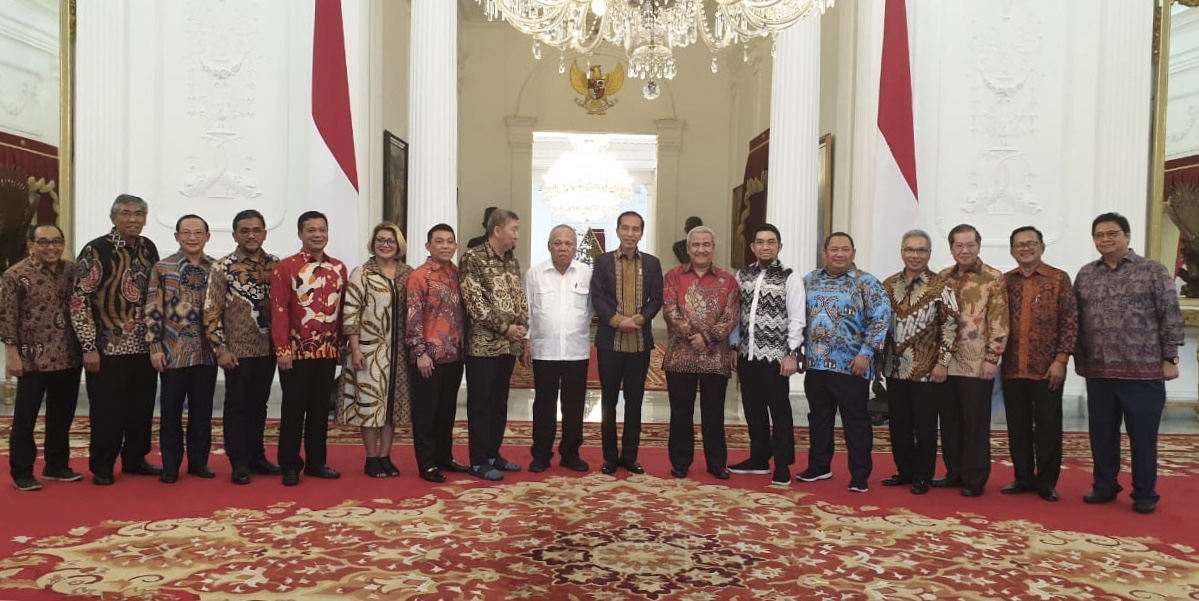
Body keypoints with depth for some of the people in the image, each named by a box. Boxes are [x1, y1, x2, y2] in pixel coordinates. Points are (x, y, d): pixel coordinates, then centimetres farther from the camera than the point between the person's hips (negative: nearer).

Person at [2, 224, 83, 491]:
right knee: (25, 418, 5)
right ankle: (22, 472, 16)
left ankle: (57, 465, 26)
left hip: (69, 358, 5)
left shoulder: (70, 272, 7)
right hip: (33, 359, -5)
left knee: (62, 415, 13)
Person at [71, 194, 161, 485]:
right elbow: (79, 301, -10)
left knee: (142, 407, 12)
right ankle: (102, 466, 17)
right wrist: (89, 347, -13)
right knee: (107, 410, 3)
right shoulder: (95, 250, -9)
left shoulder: (148, 248, 7)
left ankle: (135, 459, 26)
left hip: (144, 346, 5)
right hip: (108, 347, -5)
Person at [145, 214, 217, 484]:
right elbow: (153, 310, -2)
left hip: (207, 351, 2)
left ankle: (199, 461, 21)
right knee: (171, 411, 6)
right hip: (173, 351, -2)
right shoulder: (162, 268, 0)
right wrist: (155, 346, -7)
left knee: (202, 410, 9)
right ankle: (170, 465, 17)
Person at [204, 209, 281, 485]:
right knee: (237, 406, 4)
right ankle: (239, 463, 13)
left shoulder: (276, 265, 6)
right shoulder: (223, 267, -6)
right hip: (238, 350, -4)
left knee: (258, 405, 14)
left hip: (268, 349, 4)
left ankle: (257, 456, 24)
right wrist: (220, 349, -12)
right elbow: (211, 311, -8)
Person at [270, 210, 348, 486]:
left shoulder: (339, 268, 9)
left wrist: (341, 344, 9)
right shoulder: (285, 267, -5)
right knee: (293, 409, 3)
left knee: (320, 409, 11)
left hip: (328, 352, 4)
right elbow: (279, 311, -9)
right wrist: (282, 350, -14)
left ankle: (317, 462, 21)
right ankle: (290, 465, 13)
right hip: (296, 352, -4)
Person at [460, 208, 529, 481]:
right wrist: (505, 328, -16)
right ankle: (478, 461, 9)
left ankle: (493, 454, 24)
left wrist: (521, 328, -2)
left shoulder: (513, 261, 12)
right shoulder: (473, 258, -10)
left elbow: (520, 299, 15)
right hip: (482, 344, -7)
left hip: (509, 344, 7)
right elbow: (474, 302, -16)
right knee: (480, 404, 1)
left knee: (499, 402, 14)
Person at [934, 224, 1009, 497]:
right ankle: (954, 472, 22)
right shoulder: (942, 278, 10)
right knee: (949, 421, 11)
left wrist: (991, 358, -12)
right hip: (946, 362, 5)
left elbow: (999, 322, -7)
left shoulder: (993, 278, -4)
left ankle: (975, 479, 11)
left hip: (977, 364, -5)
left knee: (976, 423, 2)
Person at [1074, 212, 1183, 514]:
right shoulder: (1085, 274, 10)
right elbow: (1076, 321, 12)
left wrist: (1169, 358, -7)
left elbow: (1171, 317, -3)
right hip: (1098, 372, 4)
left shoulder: (1153, 271, -2)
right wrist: (1079, 361, 9)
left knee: (1143, 436, 4)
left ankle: (1144, 494, 17)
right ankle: (1104, 486, 25)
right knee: (1101, 434, 11)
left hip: (1143, 371, -4)